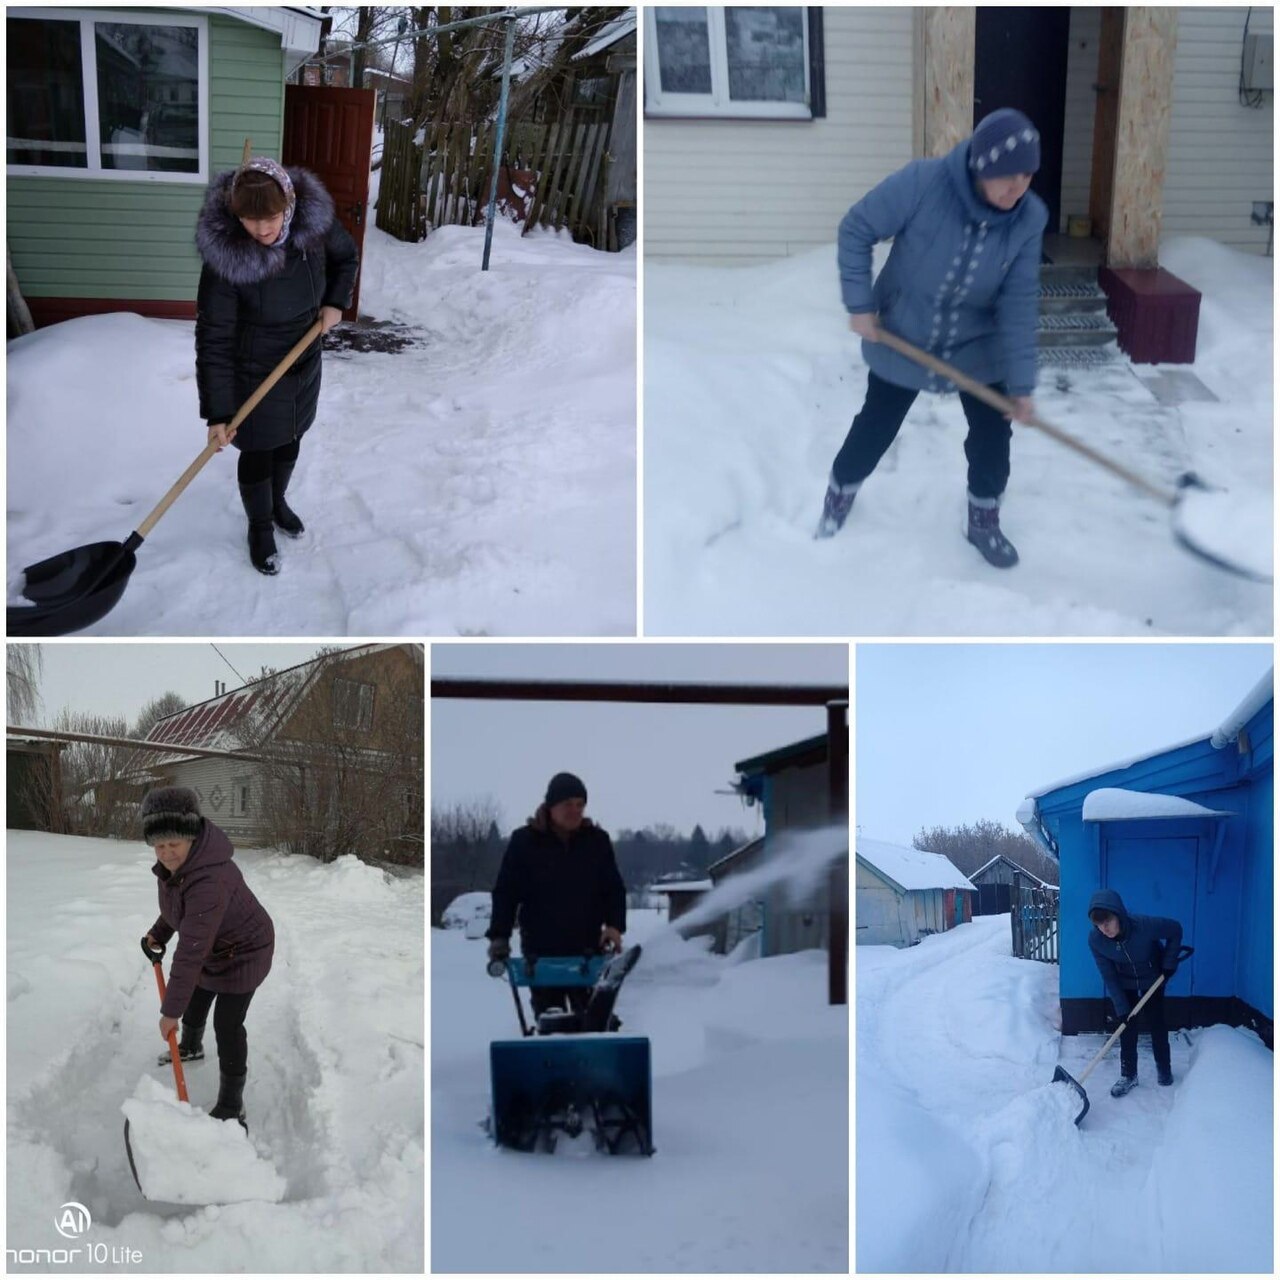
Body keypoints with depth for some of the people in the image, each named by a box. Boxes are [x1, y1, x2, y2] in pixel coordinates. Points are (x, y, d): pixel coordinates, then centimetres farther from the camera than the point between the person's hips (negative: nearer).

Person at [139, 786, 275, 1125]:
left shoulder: (209, 881, -44)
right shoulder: (173, 863, -16)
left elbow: (190, 952, -43)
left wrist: (170, 1011, -40)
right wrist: (158, 933, 1)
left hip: (243, 953, -9)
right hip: (210, 948, 9)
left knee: (227, 1025, -8)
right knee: (195, 1003, 27)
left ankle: (231, 1106, 5)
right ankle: (191, 1047, 58)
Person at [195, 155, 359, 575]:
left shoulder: (313, 221, -21)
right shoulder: (226, 257, -32)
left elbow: (346, 257, 5)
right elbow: (213, 340, -27)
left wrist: (335, 302, -8)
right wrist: (217, 413, -27)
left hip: (305, 362, 5)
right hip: (253, 372, -4)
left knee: (289, 442, 25)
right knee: (258, 453, 12)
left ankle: (277, 502, 53)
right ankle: (260, 526, 38)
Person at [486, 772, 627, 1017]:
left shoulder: (597, 840, 3)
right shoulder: (524, 842, -2)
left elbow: (614, 889, 6)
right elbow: (505, 892, -1)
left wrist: (615, 925, -10)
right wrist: (499, 936, -10)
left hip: (588, 950, 1)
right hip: (541, 951, -1)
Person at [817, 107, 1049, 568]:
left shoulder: (1029, 218, -18)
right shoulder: (922, 183, -29)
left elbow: (1019, 304, -16)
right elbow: (856, 229, -17)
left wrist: (1021, 382, -19)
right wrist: (859, 303, -20)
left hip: (977, 345, 2)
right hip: (900, 338, -2)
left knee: (993, 432, 2)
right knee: (875, 427, 11)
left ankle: (983, 521, 27)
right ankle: (838, 496, 39)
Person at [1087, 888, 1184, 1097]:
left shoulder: (1146, 925, -40)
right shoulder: (1095, 939, -31)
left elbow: (1175, 930, -19)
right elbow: (1109, 977, -20)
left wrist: (1169, 963, -17)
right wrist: (1121, 1008, -20)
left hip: (1153, 979, -1)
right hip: (1125, 982, 1)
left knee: (1156, 1023, 7)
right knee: (1127, 1026, -1)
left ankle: (1164, 1068, 27)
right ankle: (1128, 1074, 10)